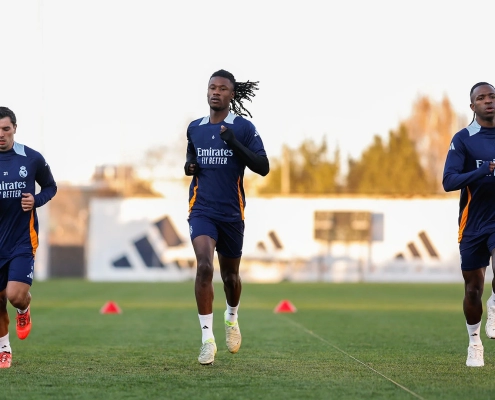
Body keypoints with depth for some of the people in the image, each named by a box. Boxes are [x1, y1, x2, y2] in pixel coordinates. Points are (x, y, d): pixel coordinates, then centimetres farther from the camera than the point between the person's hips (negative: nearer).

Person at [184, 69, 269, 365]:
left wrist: (235, 144, -21)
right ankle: (208, 339, -19)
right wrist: (189, 166, 1)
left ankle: (232, 318, 47)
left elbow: (263, 168, -9)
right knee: (204, 266, -21)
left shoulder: (243, 128, -4)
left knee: (230, 274, 14)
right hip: (202, 210, 1)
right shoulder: (195, 128, 7)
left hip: (232, 213, -1)